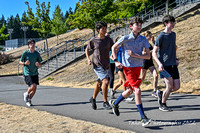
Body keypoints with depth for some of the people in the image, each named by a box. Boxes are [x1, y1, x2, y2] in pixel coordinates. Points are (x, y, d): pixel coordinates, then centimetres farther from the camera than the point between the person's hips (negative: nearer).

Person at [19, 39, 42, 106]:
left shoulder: (37, 53, 2)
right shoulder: (25, 53, -7)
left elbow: (40, 65, 8)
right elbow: (20, 62, 4)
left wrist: (38, 64, -15)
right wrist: (25, 63, -17)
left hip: (35, 73, 4)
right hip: (27, 73, -4)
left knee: (34, 89, 3)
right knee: (33, 86, -18)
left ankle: (29, 100, 26)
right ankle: (26, 94, 13)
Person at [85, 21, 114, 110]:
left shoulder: (108, 39, 3)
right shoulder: (93, 40, -5)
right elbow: (87, 49, 8)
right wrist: (88, 59, -7)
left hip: (106, 65, 5)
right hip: (98, 66, -5)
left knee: (99, 83, 17)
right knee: (106, 81, -20)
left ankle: (93, 99, 40)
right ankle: (105, 102, -8)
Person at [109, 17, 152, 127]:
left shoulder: (143, 39, -1)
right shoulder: (125, 38, -8)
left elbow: (148, 56, -4)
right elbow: (113, 48, 6)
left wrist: (135, 55, -17)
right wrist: (116, 61, -4)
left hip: (138, 68, 5)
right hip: (128, 68, -5)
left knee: (130, 90, 19)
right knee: (137, 90, -15)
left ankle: (115, 103, 44)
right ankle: (143, 118, -11)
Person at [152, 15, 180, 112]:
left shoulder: (173, 34, 14)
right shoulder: (161, 36, -8)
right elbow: (154, 53, -9)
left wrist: (175, 59, 17)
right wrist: (159, 64, -22)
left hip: (173, 65, 7)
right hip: (165, 65, -7)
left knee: (177, 86, 1)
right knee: (170, 86, -9)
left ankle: (161, 93, 25)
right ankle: (162, 105, 10)